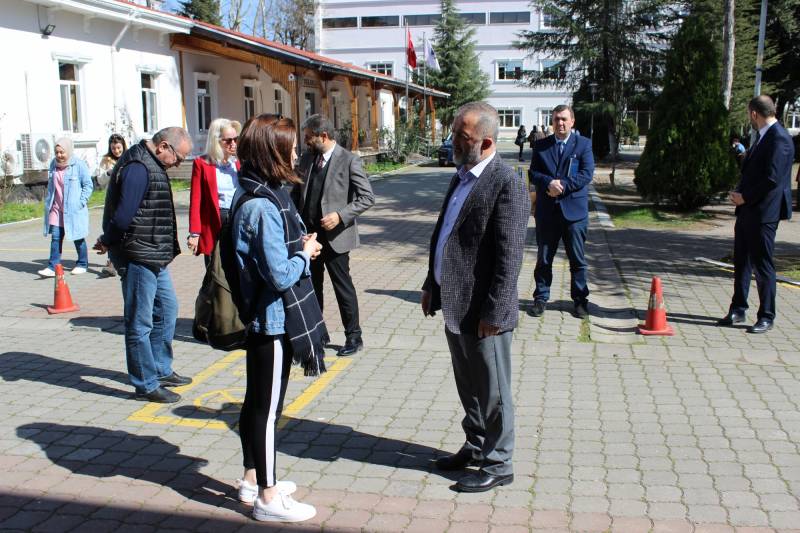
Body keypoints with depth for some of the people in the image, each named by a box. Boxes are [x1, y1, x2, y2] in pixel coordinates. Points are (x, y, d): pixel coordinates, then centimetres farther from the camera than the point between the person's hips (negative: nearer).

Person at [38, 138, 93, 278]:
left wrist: (81, 202, -14)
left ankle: (82, 264, 23)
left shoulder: (79, 165, -11)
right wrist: (48, 201, 13)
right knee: (55, 237, -1)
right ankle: (53, 267, 0)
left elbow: (88, 185, -7)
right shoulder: (53, 164, 7)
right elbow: (51, 185, 19)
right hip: (56, 208, 5)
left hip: (73, 209, -5)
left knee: (78, 238, 9)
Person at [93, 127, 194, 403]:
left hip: (154, 256, 10)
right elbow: (123, 216, -24)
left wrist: (108, 242, 9)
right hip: (138, 256, -10)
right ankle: (146, 385, 9)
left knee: (167, 308, 20)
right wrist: (107, 243, -9)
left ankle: (161, 370, 33)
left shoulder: (151, 164, 13)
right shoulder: (138, 168, -20)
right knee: (140, 323, 0)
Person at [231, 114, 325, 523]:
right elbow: (282, 275, -24)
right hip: (274, 321, -10)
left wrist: (299, 246, 4)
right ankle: (268, 498, 16)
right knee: (267, 408, 2)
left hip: (262, 318, 10)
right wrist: (306, 253, -8)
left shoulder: (255, 195, 7)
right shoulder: (262, 206, -24)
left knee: (256, 402, 19)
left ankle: (252, 479, 35)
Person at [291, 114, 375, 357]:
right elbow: (297, 192, 16)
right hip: (308, 234, 6)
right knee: (311, 285, 15)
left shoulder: (349, 161, -11)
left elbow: (367, 197, -11)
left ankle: (353, 336, 18)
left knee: (343, 286, 3)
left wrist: (340, 215, -21)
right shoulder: (307, 159, 7)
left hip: (334, 235, -6)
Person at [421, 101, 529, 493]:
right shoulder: (461, 176, 11)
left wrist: (492, 313, -21)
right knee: (468, 386, 22)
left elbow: (509, 257, -20)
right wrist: (432, 285, 17)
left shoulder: (507, 184, -18)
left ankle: (498, 464, 22)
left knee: (492, 392, 7)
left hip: (483, 312, -9)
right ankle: (476, 446, 39)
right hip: (455, 306, 9)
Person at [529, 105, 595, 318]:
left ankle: (580, 299, 16)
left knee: (577, 260, 6)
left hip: (574, 210, -2)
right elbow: (533, 173, 3)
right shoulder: (541, 145, 9)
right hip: (547, 211, 2)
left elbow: (587, 174, -6)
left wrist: (563, 185, -17)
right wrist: (549, 183, -17)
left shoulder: (583, 144, 3)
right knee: (543, 258, 8)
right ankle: (541, 298, 18)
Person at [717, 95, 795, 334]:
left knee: (763, 266, -1)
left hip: (763, 213, -10)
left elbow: (772, 178, -23)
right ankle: (738, 310, 24)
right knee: (742, 262, 14)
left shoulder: (779, 139, -16)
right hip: (747, 210, 10)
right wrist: (739, 193, 8)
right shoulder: (763, 137, 16)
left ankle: (766, 317, 9)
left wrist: (745, 197, -14)